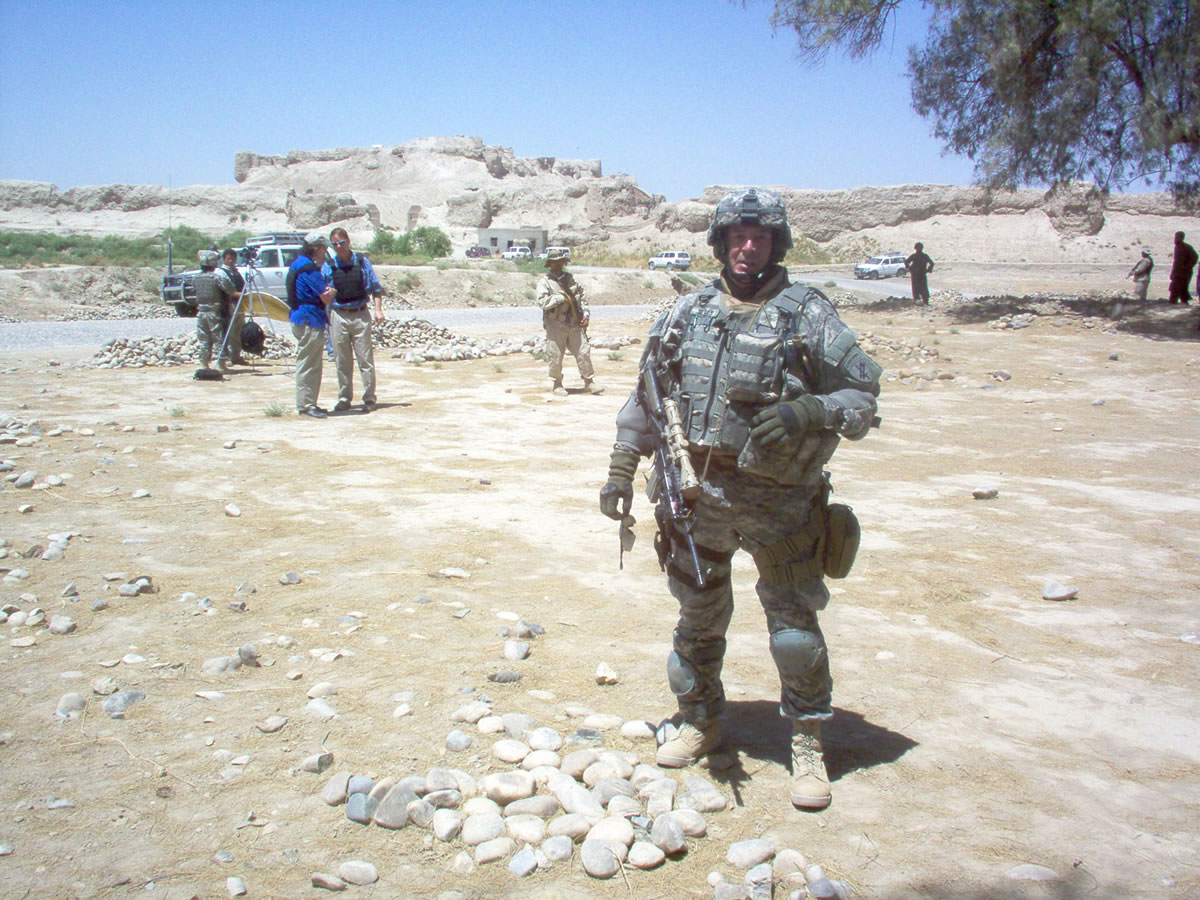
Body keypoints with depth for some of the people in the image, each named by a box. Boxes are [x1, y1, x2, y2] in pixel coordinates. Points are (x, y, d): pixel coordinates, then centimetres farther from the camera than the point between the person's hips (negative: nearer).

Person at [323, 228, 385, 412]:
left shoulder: (362, 262, 4)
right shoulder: (328, 266, 5)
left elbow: (375, 287, 5)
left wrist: (378, 309, -5)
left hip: (360, 314, -1)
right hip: (338, 315, 1)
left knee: (365, 359, -1)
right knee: (342, 361, 6)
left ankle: (369, 398, 6)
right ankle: (344, 398, 15)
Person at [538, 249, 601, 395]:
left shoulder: (571, 278, 13)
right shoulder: (544, 281, -2)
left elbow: (582, 298, 21)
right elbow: (542, 302, -16)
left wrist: (585, 314, 9)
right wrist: (561, 298, -18)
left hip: (575, 324, 4)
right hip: (555, 326, -4)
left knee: (583, 352, 1)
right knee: (556, 356, 1)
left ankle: (589, 382, 10)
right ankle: (557, 385, 17)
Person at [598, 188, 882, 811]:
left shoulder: (808, 314, -5)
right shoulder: (688, 313, 6)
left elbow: (863, 394, -5)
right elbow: (646, 395, 13)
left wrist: (808, 412, -24)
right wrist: (621, 471, 10)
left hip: (781, 503, -3)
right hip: (701, 495, 4)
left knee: (795, 630, 1)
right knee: (698, 619, 16)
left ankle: (808, 745, 21)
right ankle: (700, 721, 37)